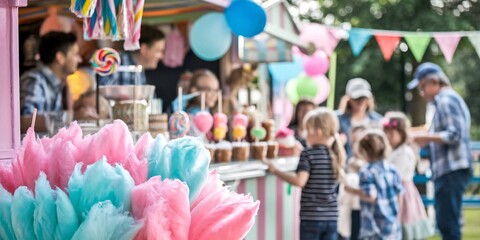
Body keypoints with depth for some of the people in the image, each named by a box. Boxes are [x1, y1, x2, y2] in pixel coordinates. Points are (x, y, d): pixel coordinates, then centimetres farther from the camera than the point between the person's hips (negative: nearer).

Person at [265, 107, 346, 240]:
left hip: (311, 216, -5)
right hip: (331, 217, 5)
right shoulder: (336, 154, 7)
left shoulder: (308, 154, -12)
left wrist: (275, 171, -14)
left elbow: (300, 181, -22)